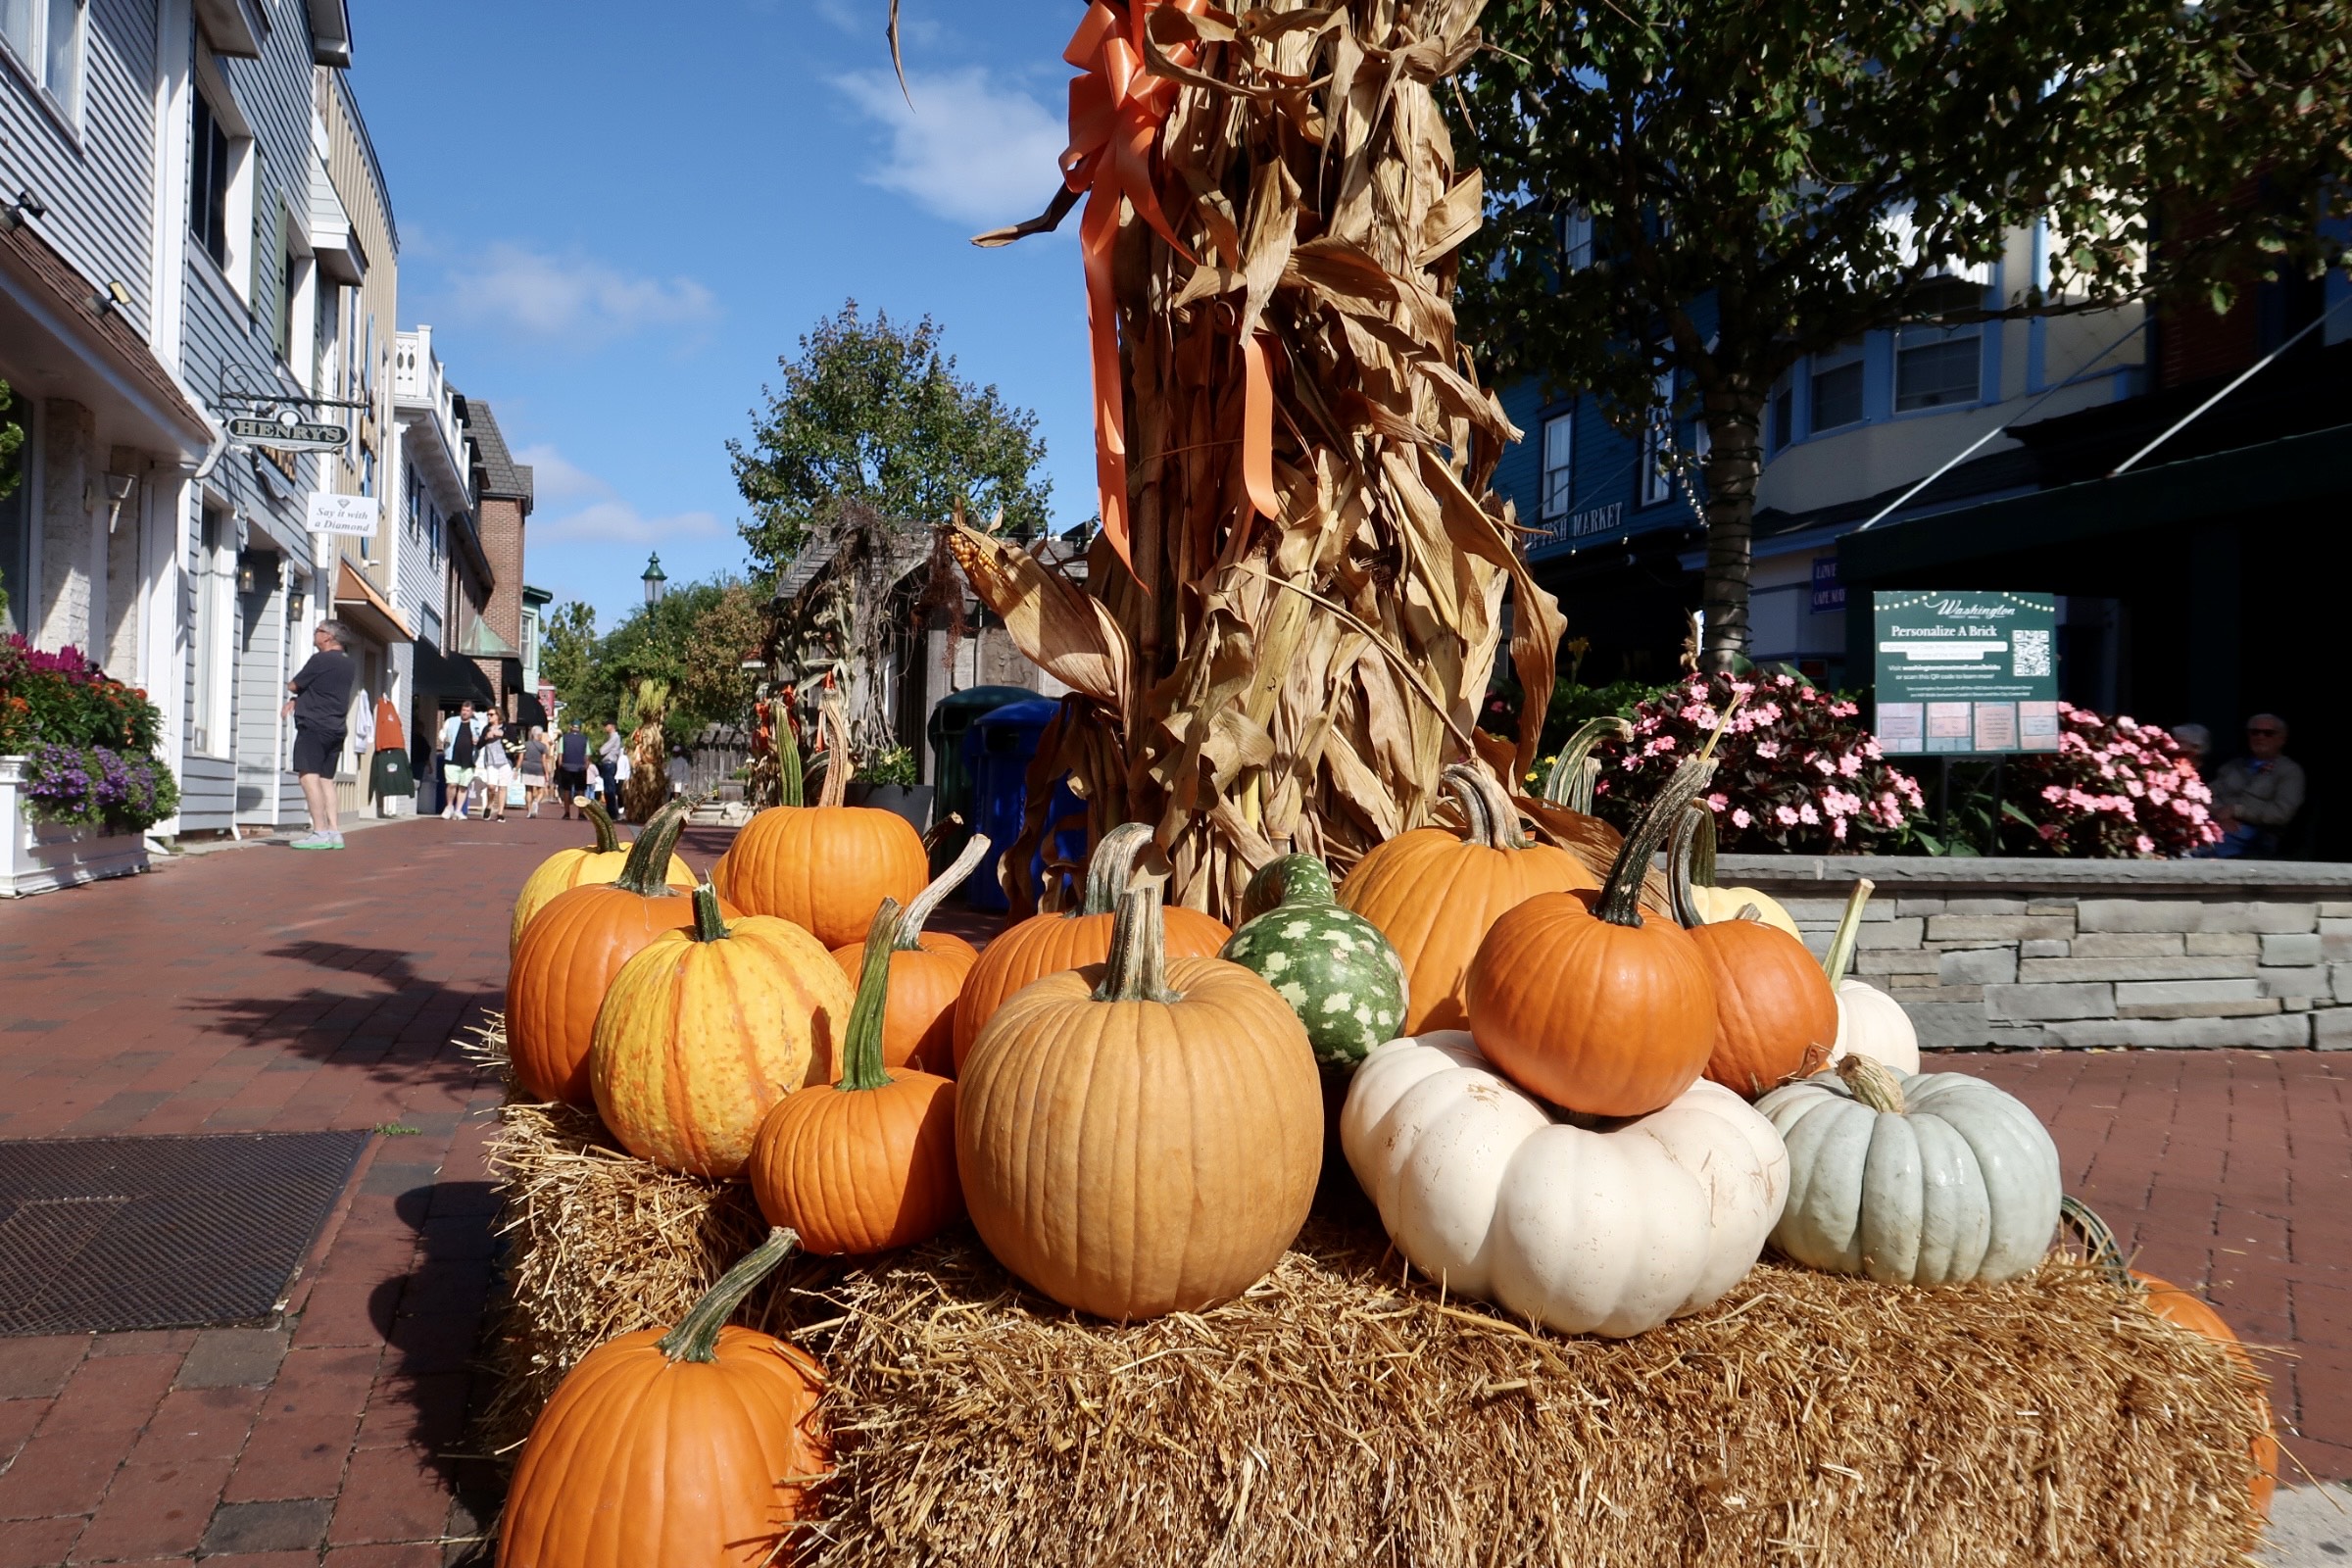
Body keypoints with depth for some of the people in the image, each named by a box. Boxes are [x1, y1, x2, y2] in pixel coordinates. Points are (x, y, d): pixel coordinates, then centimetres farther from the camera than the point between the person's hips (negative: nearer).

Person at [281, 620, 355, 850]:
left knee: (309, 775, -12)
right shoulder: (347, 663, 16)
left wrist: (290, 685, 20)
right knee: (326, 778, 11)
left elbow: (294, 685, -3)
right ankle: (334, 831, 7)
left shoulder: (320, 660, -11)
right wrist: (295, 700, 10)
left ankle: (320, 831, -20)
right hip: (336, 728, 9)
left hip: (314, 726, -9)